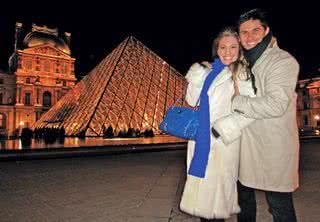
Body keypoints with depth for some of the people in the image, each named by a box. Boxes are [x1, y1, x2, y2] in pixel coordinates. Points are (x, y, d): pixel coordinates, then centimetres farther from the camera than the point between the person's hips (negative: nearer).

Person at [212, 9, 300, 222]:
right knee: (244, 192, 21)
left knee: (279, 204, 6)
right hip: (246, 142, 7)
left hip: (273, 147, -7)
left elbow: (275, 104, -24)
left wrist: (236, 101, -17)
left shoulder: (283, 61, -12)